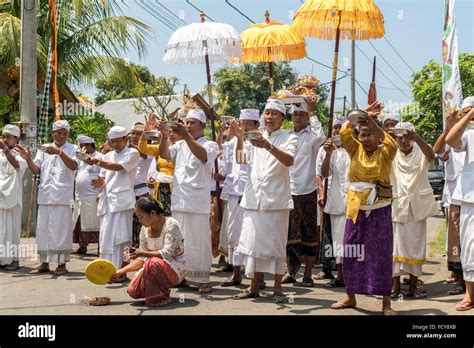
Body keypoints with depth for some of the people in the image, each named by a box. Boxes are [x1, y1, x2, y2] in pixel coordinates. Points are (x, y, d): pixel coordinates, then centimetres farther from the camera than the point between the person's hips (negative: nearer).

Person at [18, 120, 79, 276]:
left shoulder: (72, 149, 3)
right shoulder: (44, 149, 15)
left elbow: (74, 166, -16)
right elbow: (36, 170, 8)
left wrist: (60, 152, -28)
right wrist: (28, 158, -10)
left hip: (62, 196, -4)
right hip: (45, 195, 4)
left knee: (61, 230, -2)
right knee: (43, 229, 7)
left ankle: (62, 264, 7)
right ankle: (44, 263, 18)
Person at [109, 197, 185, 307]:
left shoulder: (170, 225, -17)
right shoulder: (145, 229, 3)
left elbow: (167, 254, -26)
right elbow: (142, 259, 6)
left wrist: (143, 253, -33)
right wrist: (119, 272, -1)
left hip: (175, 267, -6)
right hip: (156, 268, 6)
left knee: (152, 263, -36)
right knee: (133, 290, -17)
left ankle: (162, 297, -13)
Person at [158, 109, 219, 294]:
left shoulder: (210, 145, 1)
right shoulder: (180, 145, 16)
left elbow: (203, 156, -21)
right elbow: (165, 155, -1)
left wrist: (187, 136, -33)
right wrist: (165, 137, -18)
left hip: (198, 202, -5)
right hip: (179, 201, 5)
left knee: (198, 242, -4)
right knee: (179, 241, 10)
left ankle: (203, 280, 2)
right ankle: (183, 276, 20)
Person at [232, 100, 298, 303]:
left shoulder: (289, 138, 2)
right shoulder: (256, 138, 15)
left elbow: (289, 160, -16)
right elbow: (241, 159, 4)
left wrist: (269, 146, -30)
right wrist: (240, 139, -11)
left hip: (276, 200, -4)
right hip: (254, 198, 4)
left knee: (276, 244, 0)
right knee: (254, 241, 7)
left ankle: (277, 288, 10)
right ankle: (254, 286, 17)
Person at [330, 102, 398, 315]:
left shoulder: (384, 154, -1)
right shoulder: (355, 150, 7)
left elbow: (392, 144, -22)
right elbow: (344, 132, -7)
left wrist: (371, 122, -28)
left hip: (379, 210, -3)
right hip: (355, 209, 3)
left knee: (381, 254, 0)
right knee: (352, 253, 8)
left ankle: (386, 302, 8)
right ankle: (350, 297, 22)